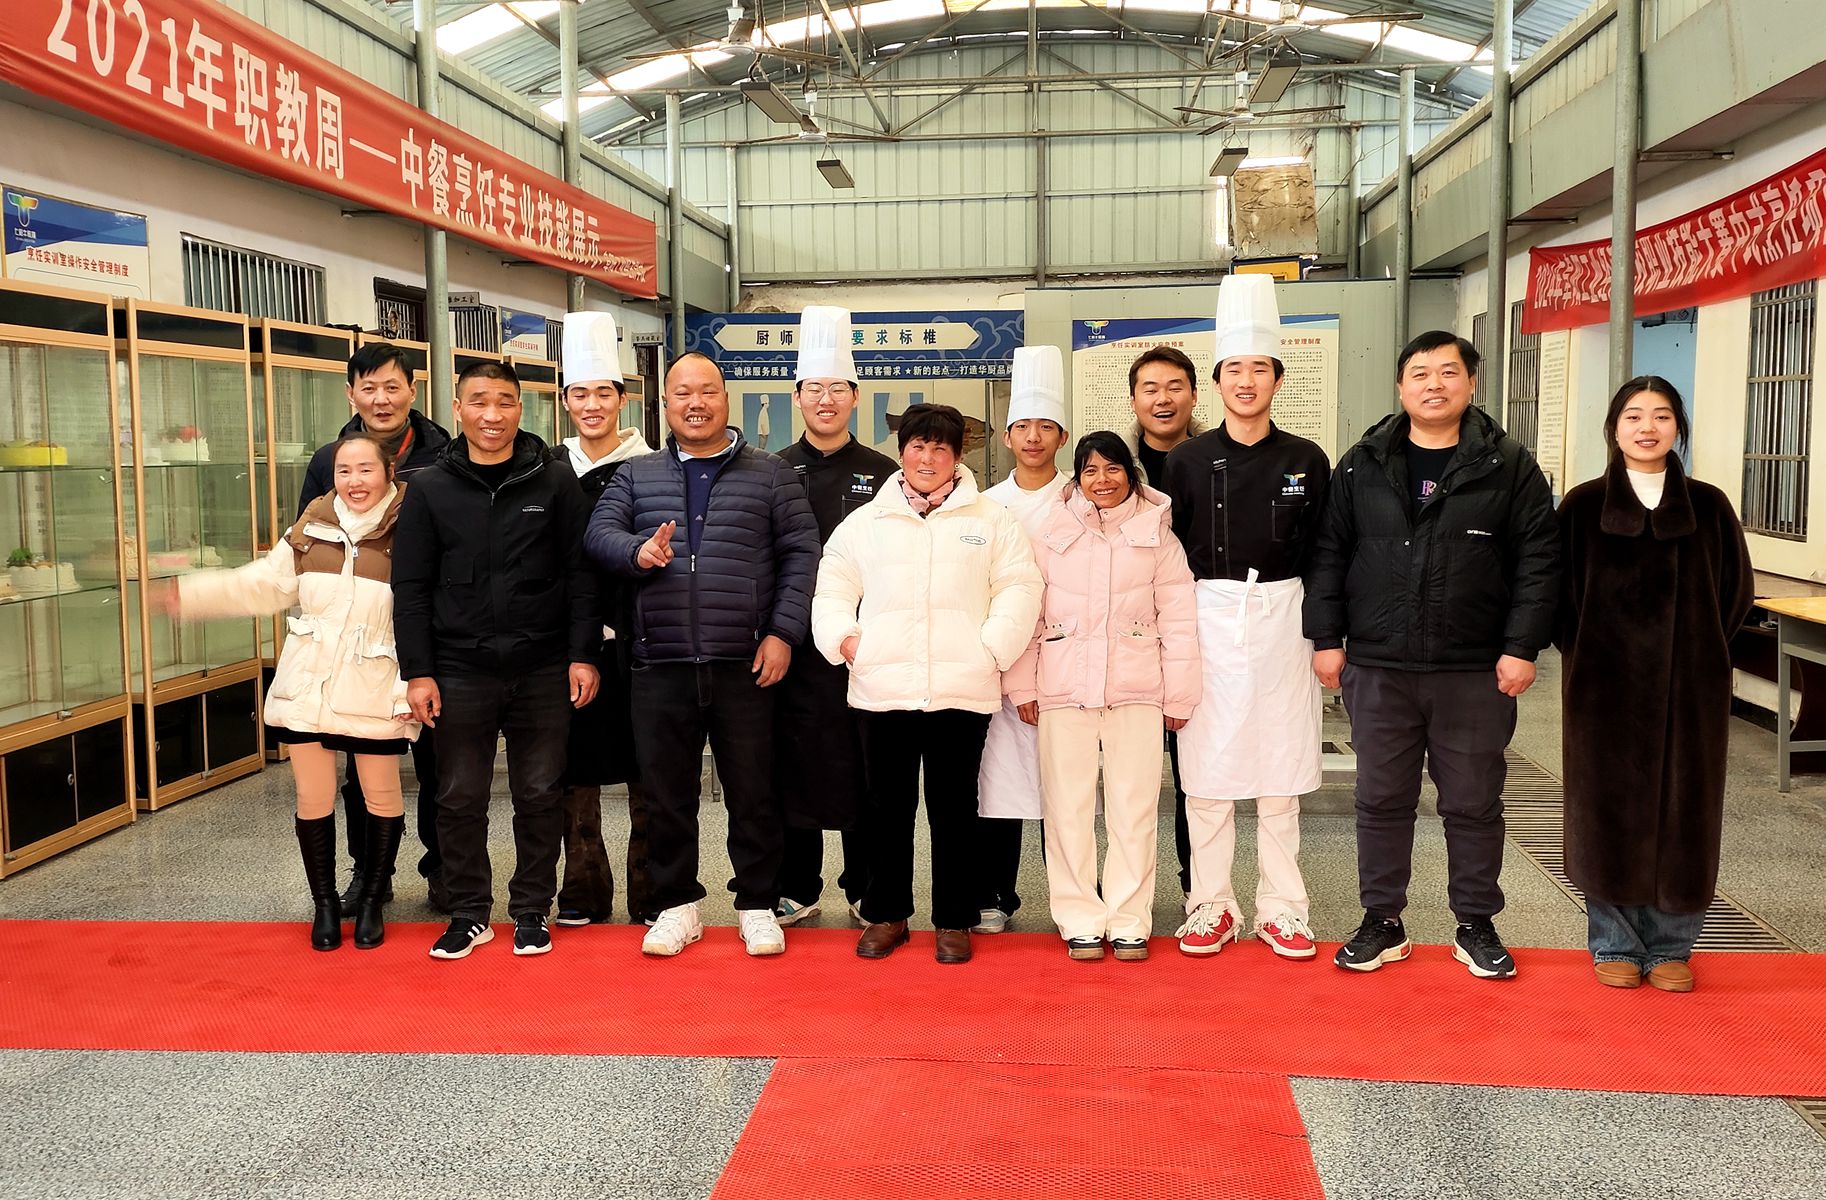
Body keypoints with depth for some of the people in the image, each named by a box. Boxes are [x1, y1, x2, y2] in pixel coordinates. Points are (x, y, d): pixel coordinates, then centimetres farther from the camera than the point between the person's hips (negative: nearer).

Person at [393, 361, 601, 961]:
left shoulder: (555, 480, 1)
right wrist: (417, 672, -3)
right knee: (460, 799, 7)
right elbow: (410, 587, 3)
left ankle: (532, 911, 22)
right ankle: (469, 913, 23)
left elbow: (580, 574, 1)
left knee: (540, 796, 7)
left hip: (543, 673, -1)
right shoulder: (430, 489, 3)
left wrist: (583, 654, -5)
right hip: (460, 674, 1)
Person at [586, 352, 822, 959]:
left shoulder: (770, 475, 6)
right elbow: (599, 532, 5)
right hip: (660, 667, 2)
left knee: (753, 792, 5)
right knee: (666, 794, 9)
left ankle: (757, 906, 20)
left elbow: (802, 553, 2)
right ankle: (677, 905, 24)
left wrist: (782, 632, -7)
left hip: (745, 667, -2)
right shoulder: (636, 475, 13)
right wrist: (637, 551, -17)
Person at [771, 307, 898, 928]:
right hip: (794, 644, 1)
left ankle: (866, 888, 17)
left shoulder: (883, 474, 6)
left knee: (865, 767, 4)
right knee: (795, 763, 5)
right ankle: (797, 889, 17)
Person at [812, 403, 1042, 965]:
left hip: (961, 691, -1)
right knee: (888, 807, 9)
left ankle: (954, 921, 17)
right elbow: (833, 588, 14)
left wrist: (992, 646, -8)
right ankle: (886, 915, 23)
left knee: (954, 808, 5)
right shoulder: (865, 522, 13)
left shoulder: (992, 521, 8)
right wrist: (844, 638, -2)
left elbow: (1019, 588, 3)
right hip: (883, 690, 2)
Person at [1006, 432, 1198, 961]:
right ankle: (1080, 922, 14)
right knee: (1069, 807, 3)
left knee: (1134, 808, 3)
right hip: (1064, 689, 0)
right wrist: (1022, 684, 3)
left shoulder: (1156, 535, 6)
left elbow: (1178, 619, 6)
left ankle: (1129, 922, 14)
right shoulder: (1052, 534, 7)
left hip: (1136, 690, 0)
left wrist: (1179, 695, 2)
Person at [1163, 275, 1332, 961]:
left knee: (1281, 773, 6)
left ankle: (1280, 908, 17)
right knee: (1207, 772, 2)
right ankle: (1211, 906, 14)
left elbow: (1321, 553, 7)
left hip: (1282, 617, 1)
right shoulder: (1186, 460, 3)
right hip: (1206, 621, 0)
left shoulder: (1306, 461, 5)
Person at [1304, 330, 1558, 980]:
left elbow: (1538, 561, -1)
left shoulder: (1508, 465, 1)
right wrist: (1326, 638, 0)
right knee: (1381, 799, 9)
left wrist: (1521, 647, -7)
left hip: (1476, 673, -1)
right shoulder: (1361, 465, 5)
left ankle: (1476, 926, 24)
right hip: (1377, 669, 1)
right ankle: (1382, 921, 22)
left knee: (1474, 803, 10)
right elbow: (1328, 554, 6)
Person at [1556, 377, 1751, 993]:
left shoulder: (1708, 506, 5)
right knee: (1609, 810, 3)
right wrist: (1585, 654, -1)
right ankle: (1615, 943, 17)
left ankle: (1671, 945, 20)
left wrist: (1696, 651, 4)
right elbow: (1557, 591, 3)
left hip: (1690, 689, 1)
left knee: (1682, 812, 5)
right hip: (1606, 687, -1)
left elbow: (1736, 591, 10)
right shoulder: (1583, 506, 1)